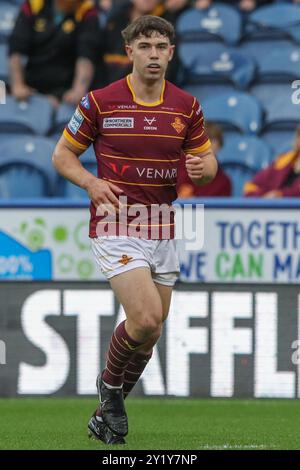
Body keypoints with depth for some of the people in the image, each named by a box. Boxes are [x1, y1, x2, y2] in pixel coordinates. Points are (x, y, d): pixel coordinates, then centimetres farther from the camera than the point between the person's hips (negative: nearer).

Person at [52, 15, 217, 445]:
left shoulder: (187, 107, 5)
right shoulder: (100, 102, -5)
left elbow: (208, 162, 12)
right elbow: (63, 155, 4)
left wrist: (201, 169, -13)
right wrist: (91, 182, -16)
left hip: (162, 229, 5)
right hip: (116, 227, -5)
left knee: (150, 331, 9)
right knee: (146, 318, -21)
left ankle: (108, 411, 28)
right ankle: (110, 384, 7)